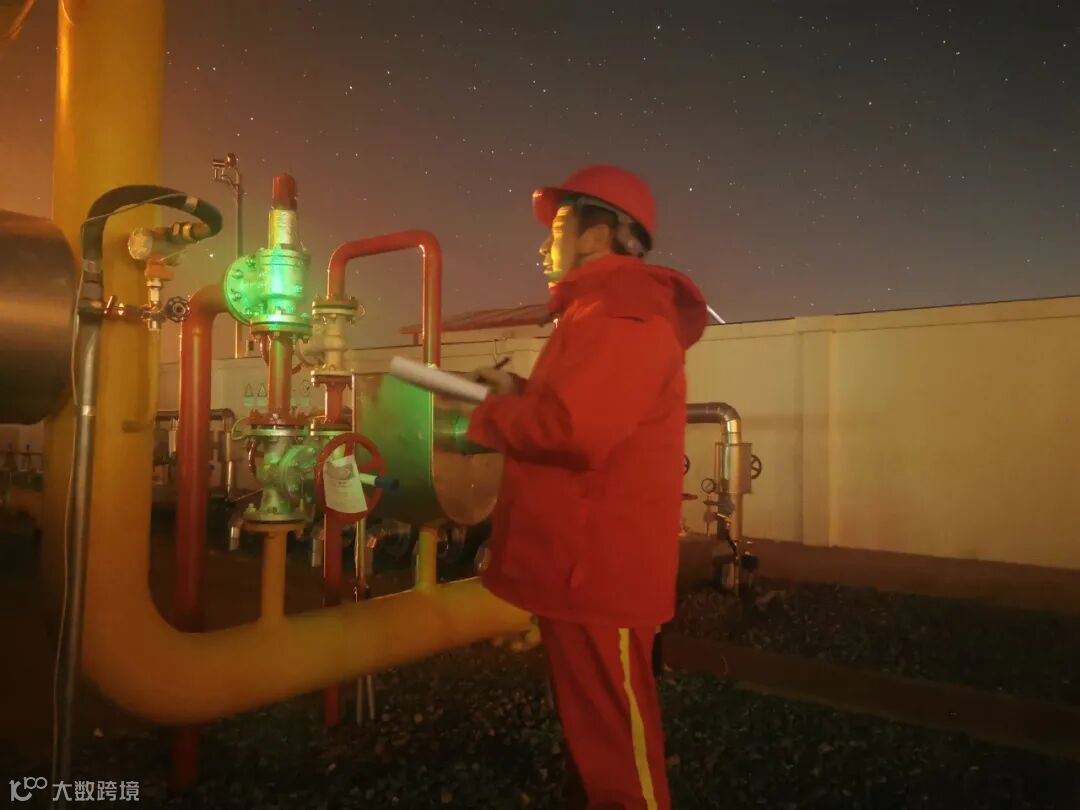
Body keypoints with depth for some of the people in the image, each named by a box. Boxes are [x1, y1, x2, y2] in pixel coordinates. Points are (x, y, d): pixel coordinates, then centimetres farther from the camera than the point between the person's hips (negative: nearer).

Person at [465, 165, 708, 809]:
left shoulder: (622, 314, -17)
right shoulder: (605, 310, 20)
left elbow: (572, 428, -30)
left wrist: (489, 414, -12)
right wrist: (519, 394, 10)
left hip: (599, 570, -11)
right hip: (584, 564, 11)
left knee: (614, 741, 2)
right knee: (593, 727, 22)